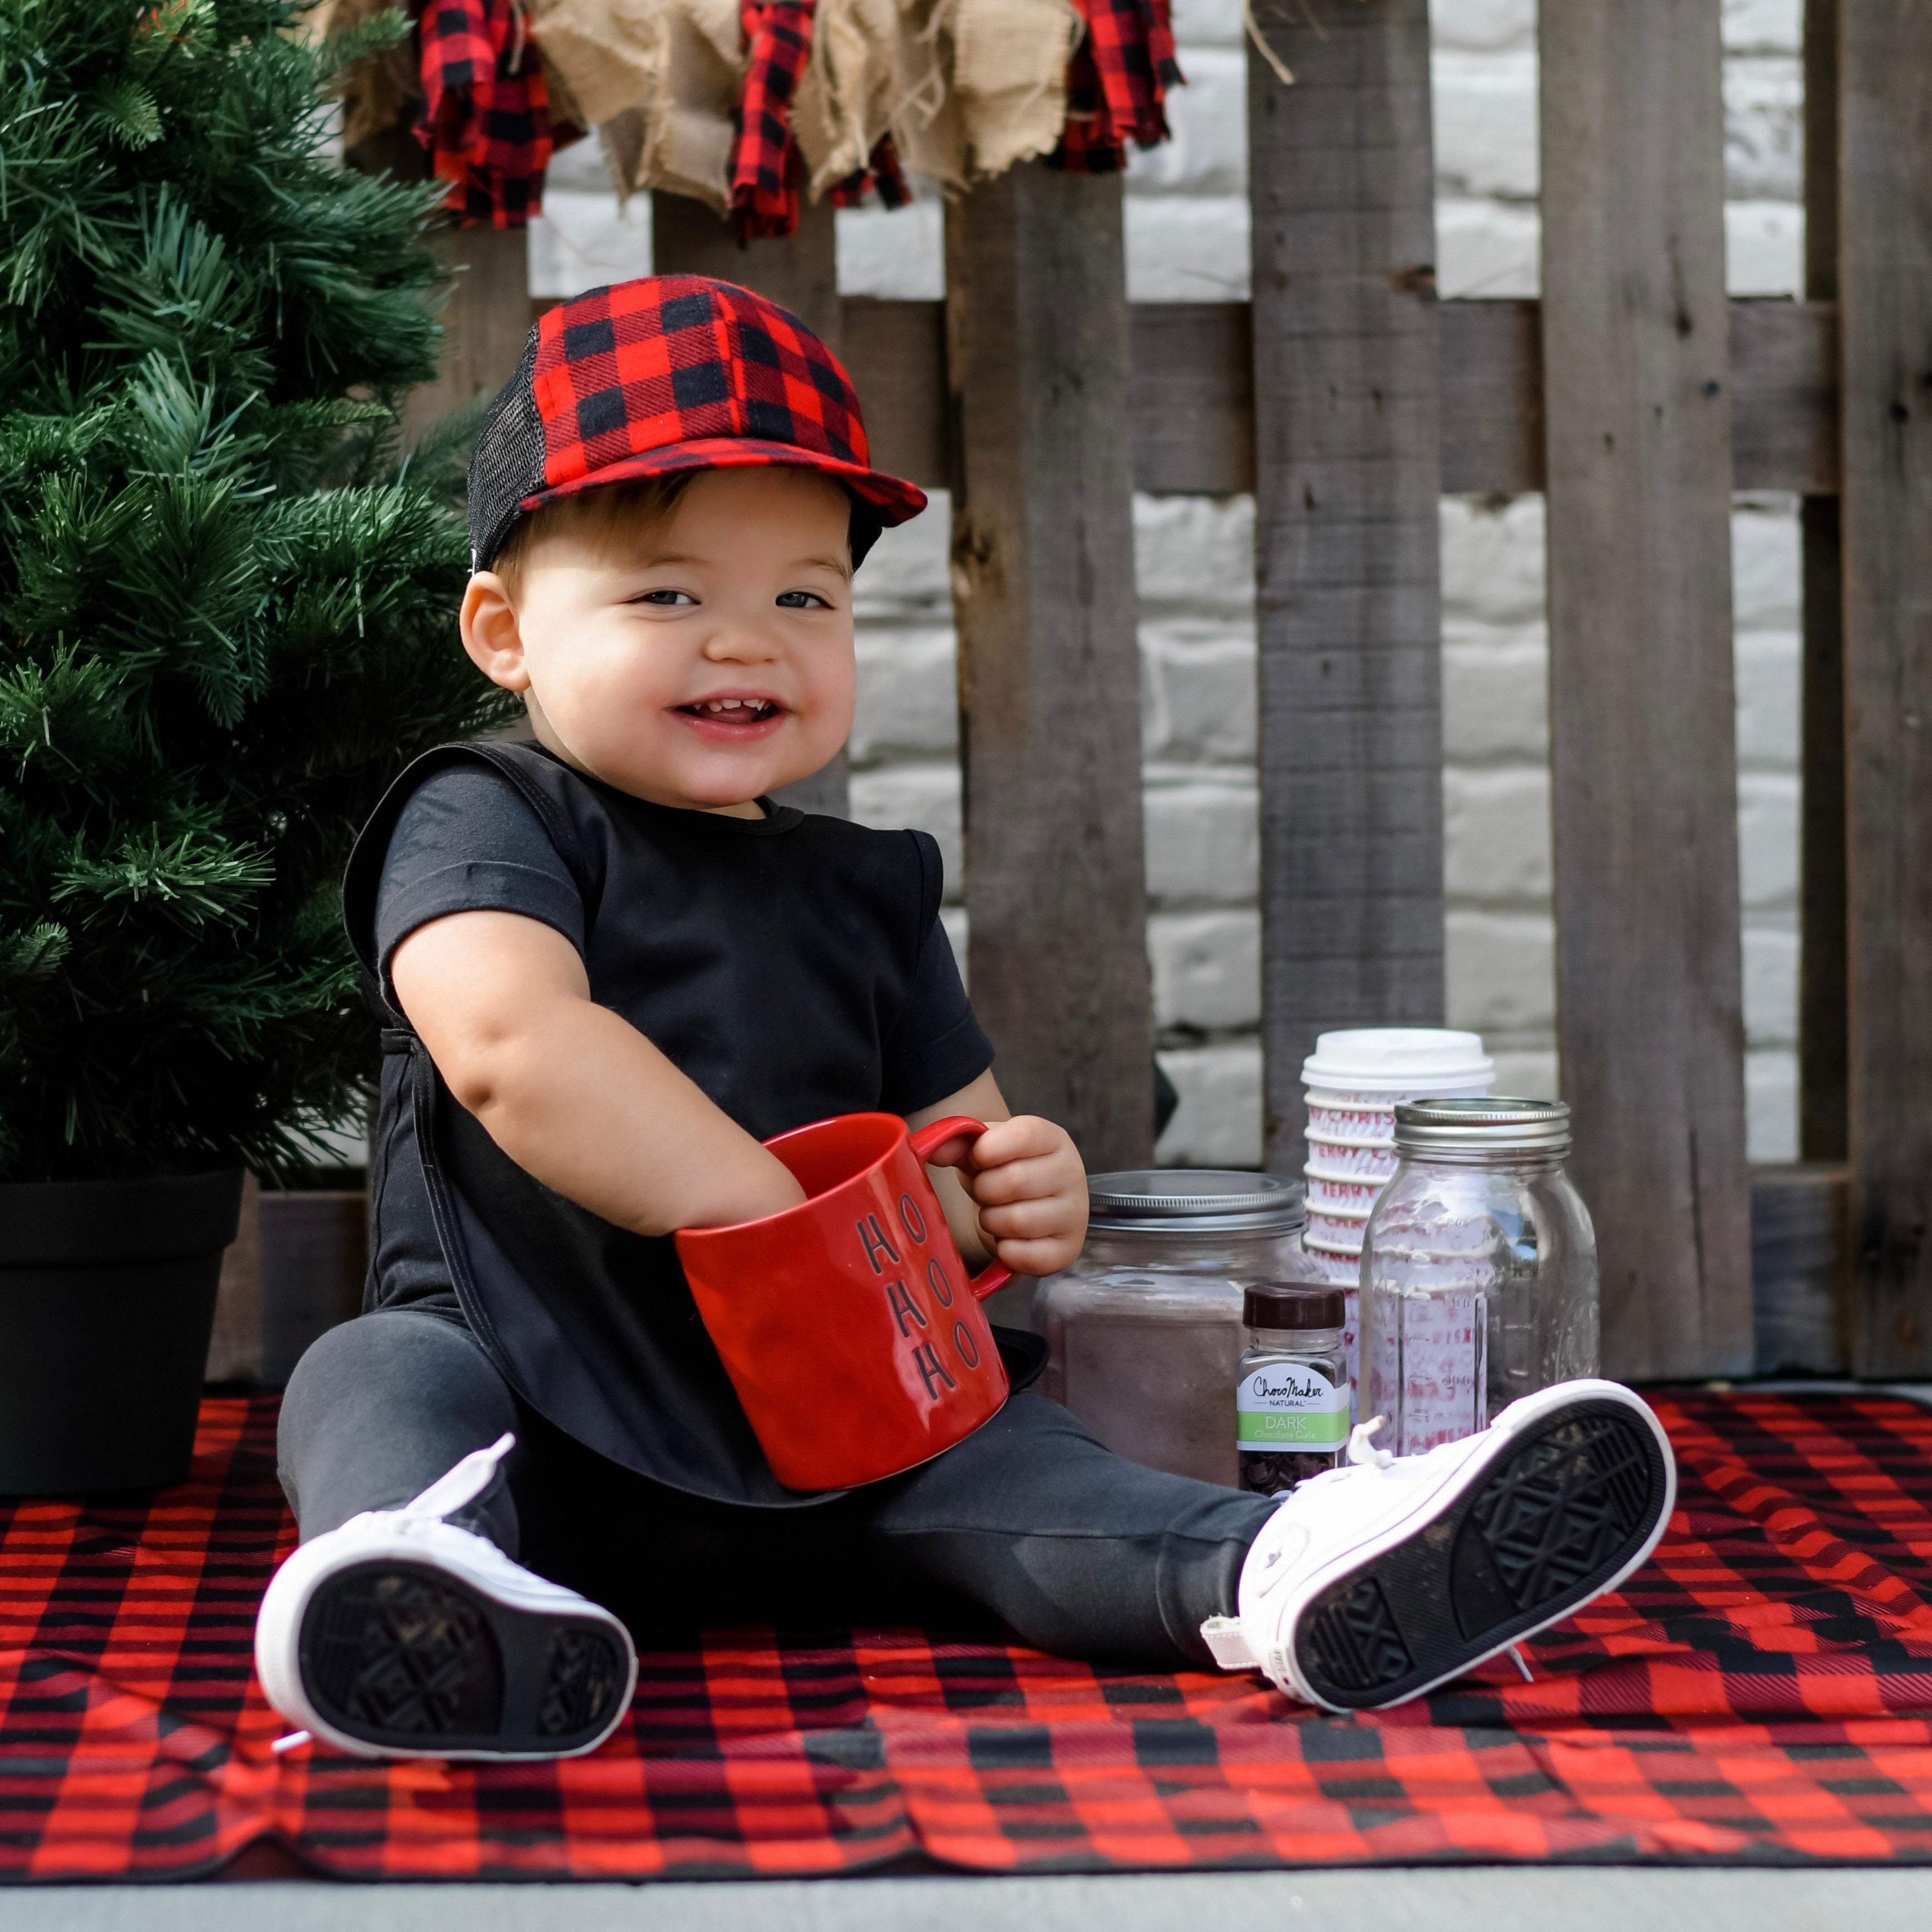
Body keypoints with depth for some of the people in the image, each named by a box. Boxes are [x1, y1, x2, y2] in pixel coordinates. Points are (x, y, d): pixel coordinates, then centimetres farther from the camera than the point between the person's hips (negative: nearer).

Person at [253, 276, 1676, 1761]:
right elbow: (510, 1042, -22)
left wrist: (1024, 1202, -4)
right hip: (533, 1406, -4)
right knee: (376, 1375, -32)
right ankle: (422, 1580, -63)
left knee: (1004, 1464, -20)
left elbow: (955, 1134, 23)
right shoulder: (487, 822, -1)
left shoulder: (862, 890, 19)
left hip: (812, 1434, 5)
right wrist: (774, 1218, -21)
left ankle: (1270, 1576, -47)